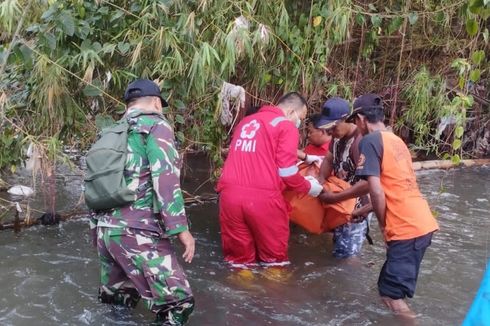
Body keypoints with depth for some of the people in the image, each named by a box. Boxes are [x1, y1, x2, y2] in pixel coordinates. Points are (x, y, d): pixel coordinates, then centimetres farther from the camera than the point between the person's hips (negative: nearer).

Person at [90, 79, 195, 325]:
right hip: (137, 230, -8)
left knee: (116, 300, 20)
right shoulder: (155, 125, -2)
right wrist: (180, 228, -15)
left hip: (105, 228, 9)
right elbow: (165, 178, -15)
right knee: (177, 301, -6)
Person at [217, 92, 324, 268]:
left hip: (230, 194, 6)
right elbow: (286, 171, -5)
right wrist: (308, 187, 13)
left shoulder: (246, 122, 23)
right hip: (263, 197, -6)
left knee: (239, 257, 14)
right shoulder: (286, 126, 3)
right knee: (274, 256, 12)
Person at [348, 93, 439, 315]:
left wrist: (383, 226, -1)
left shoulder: (370, 140, -7)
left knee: (393, 298, -2)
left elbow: (377, 190, -15)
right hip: (423, 223, 9)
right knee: (389, 291, 18)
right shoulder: (396, 140, 19)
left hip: (406, 228, -9)